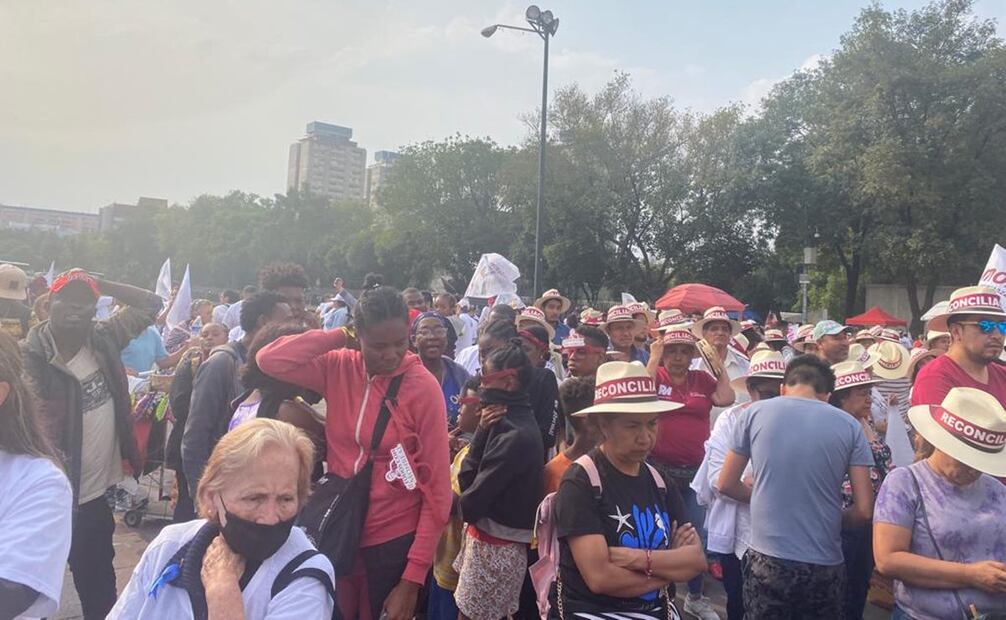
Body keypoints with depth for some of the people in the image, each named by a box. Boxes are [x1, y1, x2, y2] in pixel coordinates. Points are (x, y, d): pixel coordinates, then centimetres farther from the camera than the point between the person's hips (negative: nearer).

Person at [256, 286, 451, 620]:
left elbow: (437, 489, -13)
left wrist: (413, 577, -14)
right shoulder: (338, 368, -5)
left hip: (393, 541, -3)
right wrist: (338, 338, -14)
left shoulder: (423, 387, -16)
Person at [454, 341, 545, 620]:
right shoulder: (509, 420, 4)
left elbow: (474, 501, -21)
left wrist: (455, 505, 1)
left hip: (497, 545, -9)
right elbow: (468, 478, -2)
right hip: (486, 536, 9)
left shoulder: (516, 436, -24)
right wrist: (483, 429, -12)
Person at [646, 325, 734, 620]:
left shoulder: (703, 379, 4)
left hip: (696, 469, 3)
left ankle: (695, 596, 31)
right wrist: (654, 358, -18)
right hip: (660, 467, -3)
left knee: (697, 534, 12)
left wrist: (717, 361, -6)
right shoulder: (656, 375, -4)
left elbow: (727, 399, -8)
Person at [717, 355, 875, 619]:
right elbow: (864, 510, -3)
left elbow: (726, 484, 4)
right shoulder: (849, 425, -2)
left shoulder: (756, 412, -3)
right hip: (825, 566, 1)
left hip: (768, 562, -1)